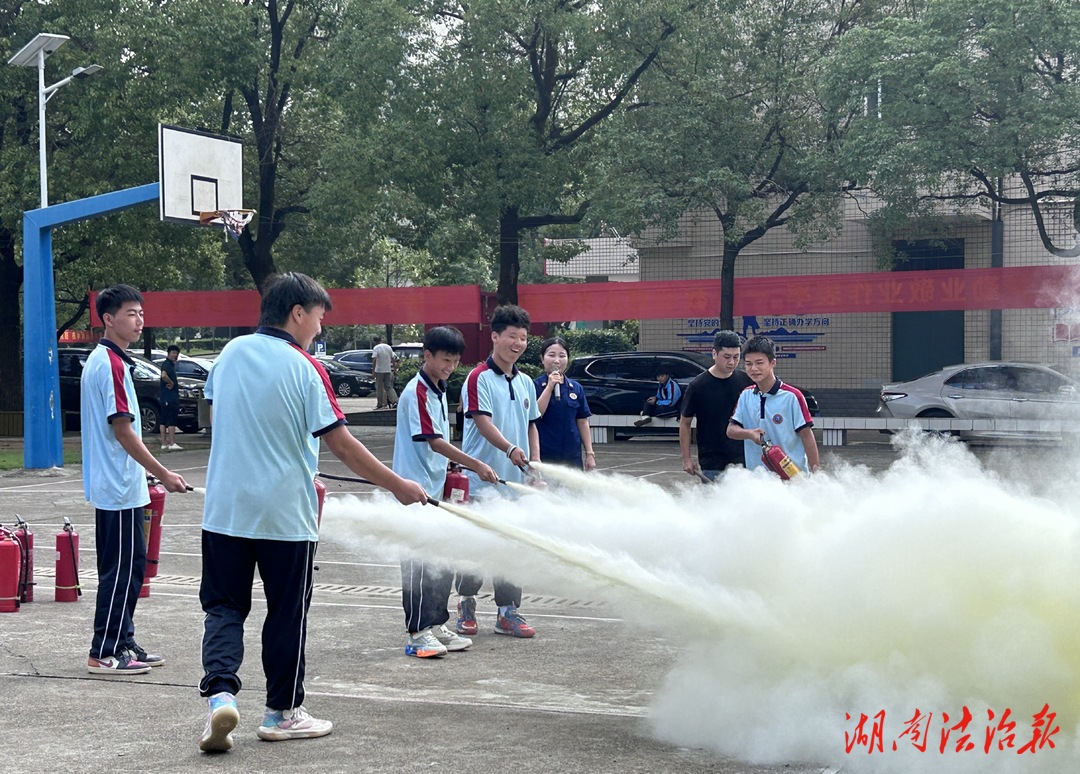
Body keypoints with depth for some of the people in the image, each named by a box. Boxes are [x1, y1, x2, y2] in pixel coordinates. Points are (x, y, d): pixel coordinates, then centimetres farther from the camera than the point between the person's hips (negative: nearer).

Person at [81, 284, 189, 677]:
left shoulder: (101, 361, 15)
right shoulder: (111, 364, -16)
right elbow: (122, 430, -19)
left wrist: (151, 474, 21)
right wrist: (163, 474, -15)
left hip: (112, 485, 10)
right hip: (120, 487, -10)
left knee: (127, 566, 14)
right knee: (123, 569, -6)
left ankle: (123, 644, 21)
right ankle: (104, 653, -2)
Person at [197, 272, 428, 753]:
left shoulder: (231, 353, 3)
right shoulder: (304, 369, -12)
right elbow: (341, 444, -13)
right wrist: (398, 486, -4)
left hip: (224, 510, 4)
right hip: (285, 514, -4)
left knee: (224, 606, 10)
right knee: (287, 615, 9)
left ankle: (220, 691, -11)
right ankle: (282, 713, 18)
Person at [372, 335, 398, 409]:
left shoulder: (376, 348, -8)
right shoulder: (388, 347, 9)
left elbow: (374, 360, -19)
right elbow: (392, 359, 11)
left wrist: (373, 370, -16)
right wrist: (393, 368, 17)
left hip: (379, 370, -5)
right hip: (388, 370, 5)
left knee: (379, 388, 3)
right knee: (388, 387, 9)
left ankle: (380, 404, 5)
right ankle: (394, 401, -6)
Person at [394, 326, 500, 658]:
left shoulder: (439, 391, 14)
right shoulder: (417, 391, -15)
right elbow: (433, 441, -21)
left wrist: (448, 473, 16)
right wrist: (476, 465, -24)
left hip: (435, 489, 9)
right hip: (416, 490, -9)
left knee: (443, 562, 12)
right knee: (419, 565, -7)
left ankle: (436, 625, 20)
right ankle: (417, 634, -4)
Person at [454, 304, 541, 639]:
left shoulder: (525, 382, 14)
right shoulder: (479, 378, -8)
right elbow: (483, 422, -20)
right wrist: (510, 449, -35)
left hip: (516, 479, 6)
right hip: (482, 477, -6)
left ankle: (508, 612, 14)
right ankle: (467, 605, 16)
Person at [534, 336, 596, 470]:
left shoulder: (576, 388, 8)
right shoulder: (535, 385, -2)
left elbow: (582, 422, 11)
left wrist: (590, 453, 6)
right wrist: (550, 387, -16)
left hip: (572, 458, 4)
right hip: (544, 457, -4)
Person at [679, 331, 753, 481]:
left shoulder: (746, 381, 1)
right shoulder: (698, 386, -6)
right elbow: (685, 423, 1)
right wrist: (686, 459, -1)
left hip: (742, 459, 2)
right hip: (711, 465, -2)